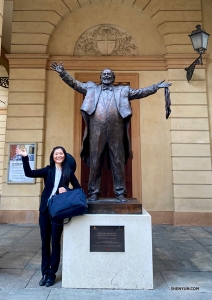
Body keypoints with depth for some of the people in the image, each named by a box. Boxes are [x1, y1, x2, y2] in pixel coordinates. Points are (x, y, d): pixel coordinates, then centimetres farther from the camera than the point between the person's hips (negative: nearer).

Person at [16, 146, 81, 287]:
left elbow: (78, 188, 5)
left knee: (55, 242, 5)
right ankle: (45, 273, 23)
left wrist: (67, 190, -12)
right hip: (45, 209, 2)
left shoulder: (69, 172, 2)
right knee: (45, 242, 10)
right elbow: (29, 173, -3)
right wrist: (25, 157, -11)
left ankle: (52, 274, 19)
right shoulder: (48, 170, 5)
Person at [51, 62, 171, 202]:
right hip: (97, 128, 0)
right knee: (95, 161, 1)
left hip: (116, 129, 0)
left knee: (118, 161, 1)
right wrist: (63, 73, 3)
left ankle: (120, 192, 9)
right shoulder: (92, 88, 20)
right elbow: (75, 83, 15)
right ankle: (94, 192, 10)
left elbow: (140, 92, 16)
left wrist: (157, 86, 7)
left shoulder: (123, 90, 20)